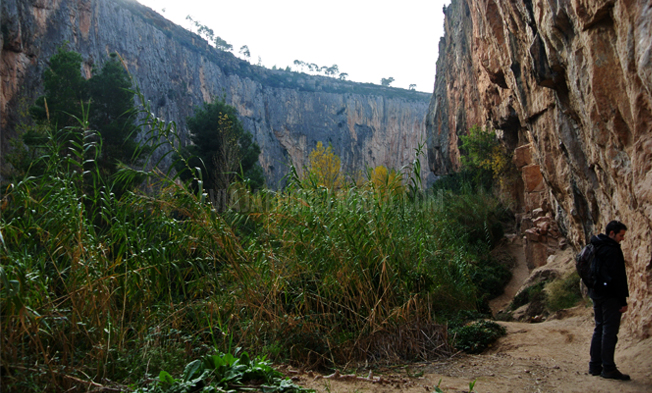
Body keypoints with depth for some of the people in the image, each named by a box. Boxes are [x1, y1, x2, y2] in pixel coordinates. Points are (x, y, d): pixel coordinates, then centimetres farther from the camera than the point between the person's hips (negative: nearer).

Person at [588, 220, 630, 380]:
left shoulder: (596, 247, 13)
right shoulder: (612, 250, -16)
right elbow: (618, 277, -18)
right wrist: (623, 301, -15)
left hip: (596, 294, 9)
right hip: (610, 296, -9)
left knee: (599, 329, 14)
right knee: (610, 331, -4)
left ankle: (595, 365, 17)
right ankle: (608, 368, 0)